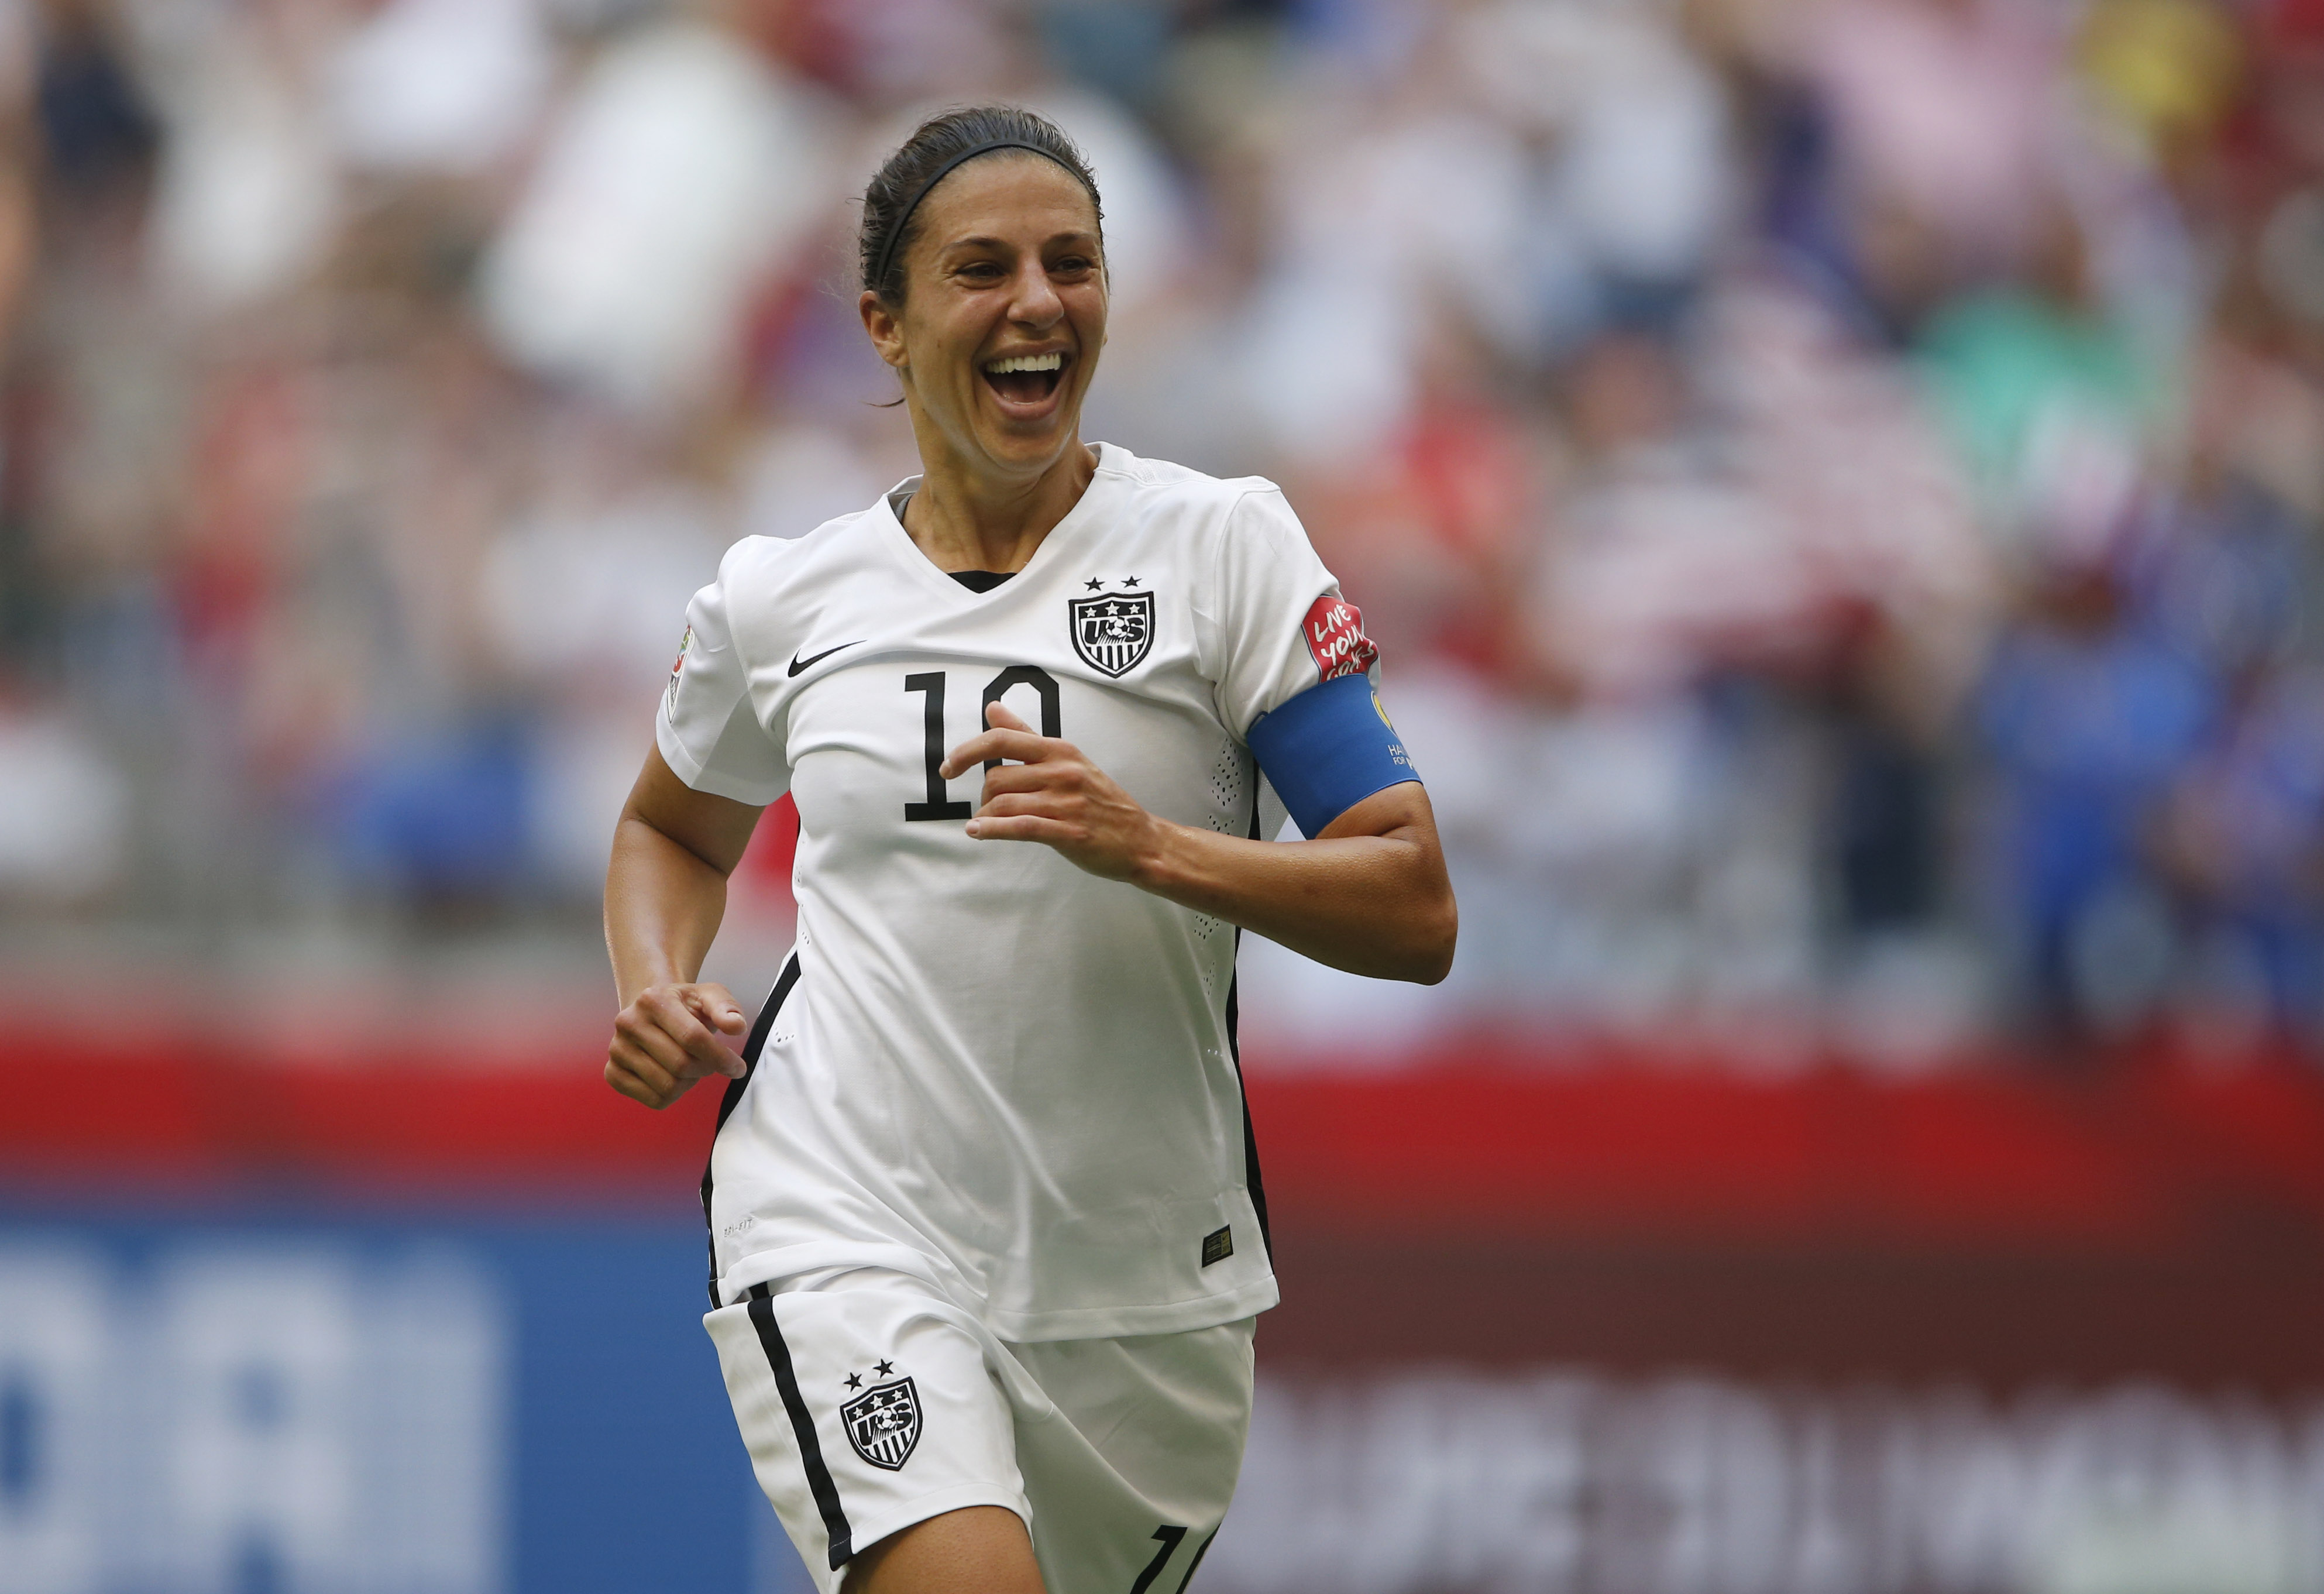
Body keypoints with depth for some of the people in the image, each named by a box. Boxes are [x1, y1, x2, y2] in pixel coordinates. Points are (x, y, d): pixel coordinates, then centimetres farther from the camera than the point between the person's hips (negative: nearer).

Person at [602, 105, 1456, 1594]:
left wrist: (1146, 845, -24)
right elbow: (674, 827, 26)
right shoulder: (780, 599, 4)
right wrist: (657, 993, 5)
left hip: (1140, 1277, 1)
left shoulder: (1223, 546, -3)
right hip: (847, 1230, -1)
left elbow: (1417, 915, -9)